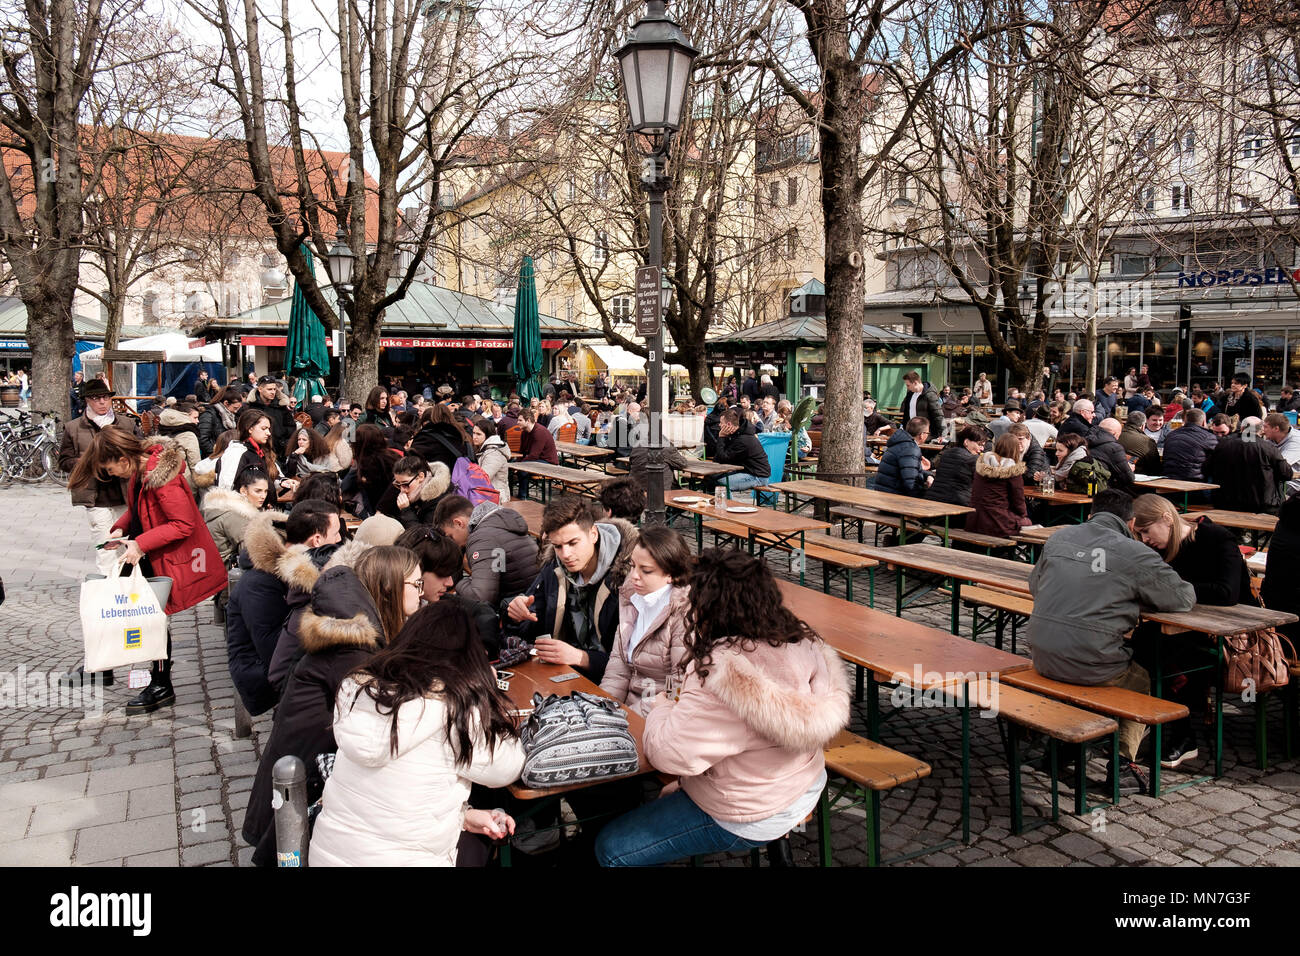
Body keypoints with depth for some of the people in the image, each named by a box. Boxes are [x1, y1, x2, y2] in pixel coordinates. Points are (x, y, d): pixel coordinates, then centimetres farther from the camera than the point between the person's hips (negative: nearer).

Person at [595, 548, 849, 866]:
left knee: (611, 848, 1)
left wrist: (661, 708, -9)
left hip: (748, 818, -9)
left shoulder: (720, 672, -34)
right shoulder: (800, 641, -10)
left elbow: (670, 754, -32)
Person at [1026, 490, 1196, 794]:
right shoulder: (1135, 553, -5)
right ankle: (1122, 762, 18)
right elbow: (1185, 598, 5)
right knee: (1143, 681, 26)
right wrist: (1133, 598, 19)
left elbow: (1035, 584, 22)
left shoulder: (1059, 537, 8)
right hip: (1088, 664, -5)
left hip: (1042, 656, 5)